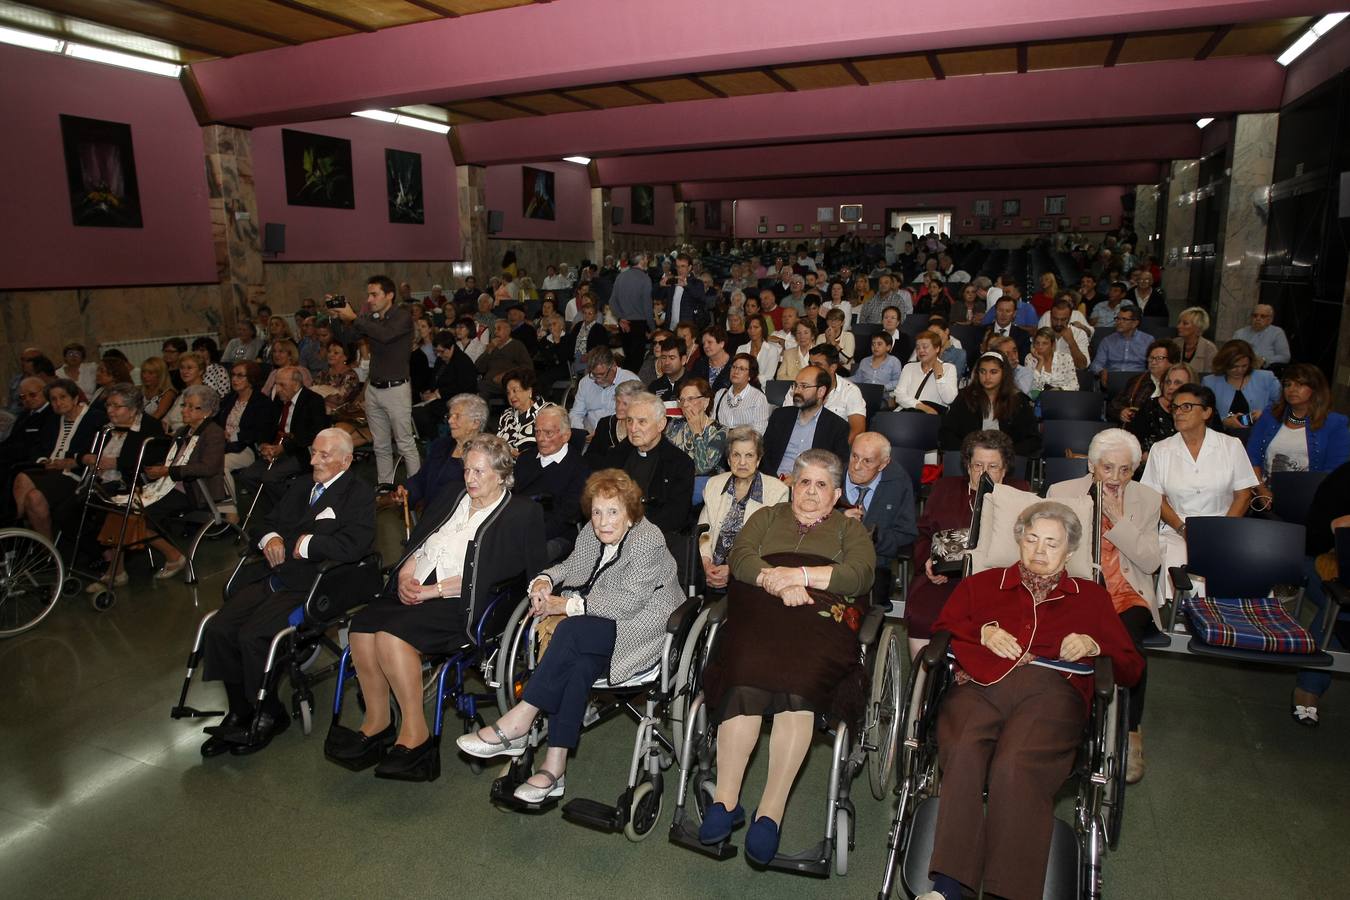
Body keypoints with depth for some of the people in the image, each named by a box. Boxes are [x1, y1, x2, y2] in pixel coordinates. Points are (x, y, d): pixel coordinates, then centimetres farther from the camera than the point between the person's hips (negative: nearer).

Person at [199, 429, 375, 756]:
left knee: (253, 635, -23)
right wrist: (270, 537, 2)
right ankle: (240, 710, 7)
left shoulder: (360, 494, -3)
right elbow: (264, 524, 26)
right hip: (270, 578, 7)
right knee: (218, 629, -10)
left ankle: (269, 715, 0)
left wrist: (303, 543, -8)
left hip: (310, 585, -7)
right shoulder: (300, 486, 22)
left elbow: (351, 546, -18)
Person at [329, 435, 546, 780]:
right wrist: (406, 575, -2)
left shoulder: (522, 513, -1)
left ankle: (414, 734, -17)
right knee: (363, 625, -21)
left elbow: (485, 576, -9)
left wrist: (432, 590, -13)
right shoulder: (450, 500, 21)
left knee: (393, 633, -29)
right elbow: (416, 544, 19)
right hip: (413, 592, 6)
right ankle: (377, 722, -7)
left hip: (460, 605, -6)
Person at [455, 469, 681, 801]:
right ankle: (554, 764, -27)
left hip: (641, 627, -6)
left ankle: (517, 723, -26)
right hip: (600, 621, 6)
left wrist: (567, 604, -19)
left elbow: (629, 602, -22)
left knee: (572, 631, -31)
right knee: (581, 663, -28)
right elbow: (570, 567, 23)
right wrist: (545, 581, -1)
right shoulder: (592, 534, 8)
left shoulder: (648, 541, -15)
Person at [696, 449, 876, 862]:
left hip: (822, 619, -1)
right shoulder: (766, 517, 27)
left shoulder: (850, 528, 23)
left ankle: (771, 810, -27)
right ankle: (725, 798, -23)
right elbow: (741, 559, 9)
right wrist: (777, 583, -9)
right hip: (758, 611, 1)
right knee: (745, 678, -30)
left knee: (799, 685, -31)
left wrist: (799, 575, -6)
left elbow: (860, 575, 3)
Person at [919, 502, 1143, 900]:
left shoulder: (1091, 597, 31)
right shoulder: (981, 584, 31)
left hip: (1051, 691, 0)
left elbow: (1131, 669, 25)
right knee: (965, 753, -34)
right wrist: (984, 631, 4)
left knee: (1015, 766, -35)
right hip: (979, 686, 1)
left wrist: (1093, 645, 6)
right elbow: (941, 632, 21)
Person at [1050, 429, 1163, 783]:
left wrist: (1118, 520, -9)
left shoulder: (1148, 499, 8)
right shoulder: (1061, 492, 6)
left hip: (1126, 595, 1)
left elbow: (1151, 562, 0)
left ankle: (1131, 733, -9)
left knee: (1129, 645, -30)